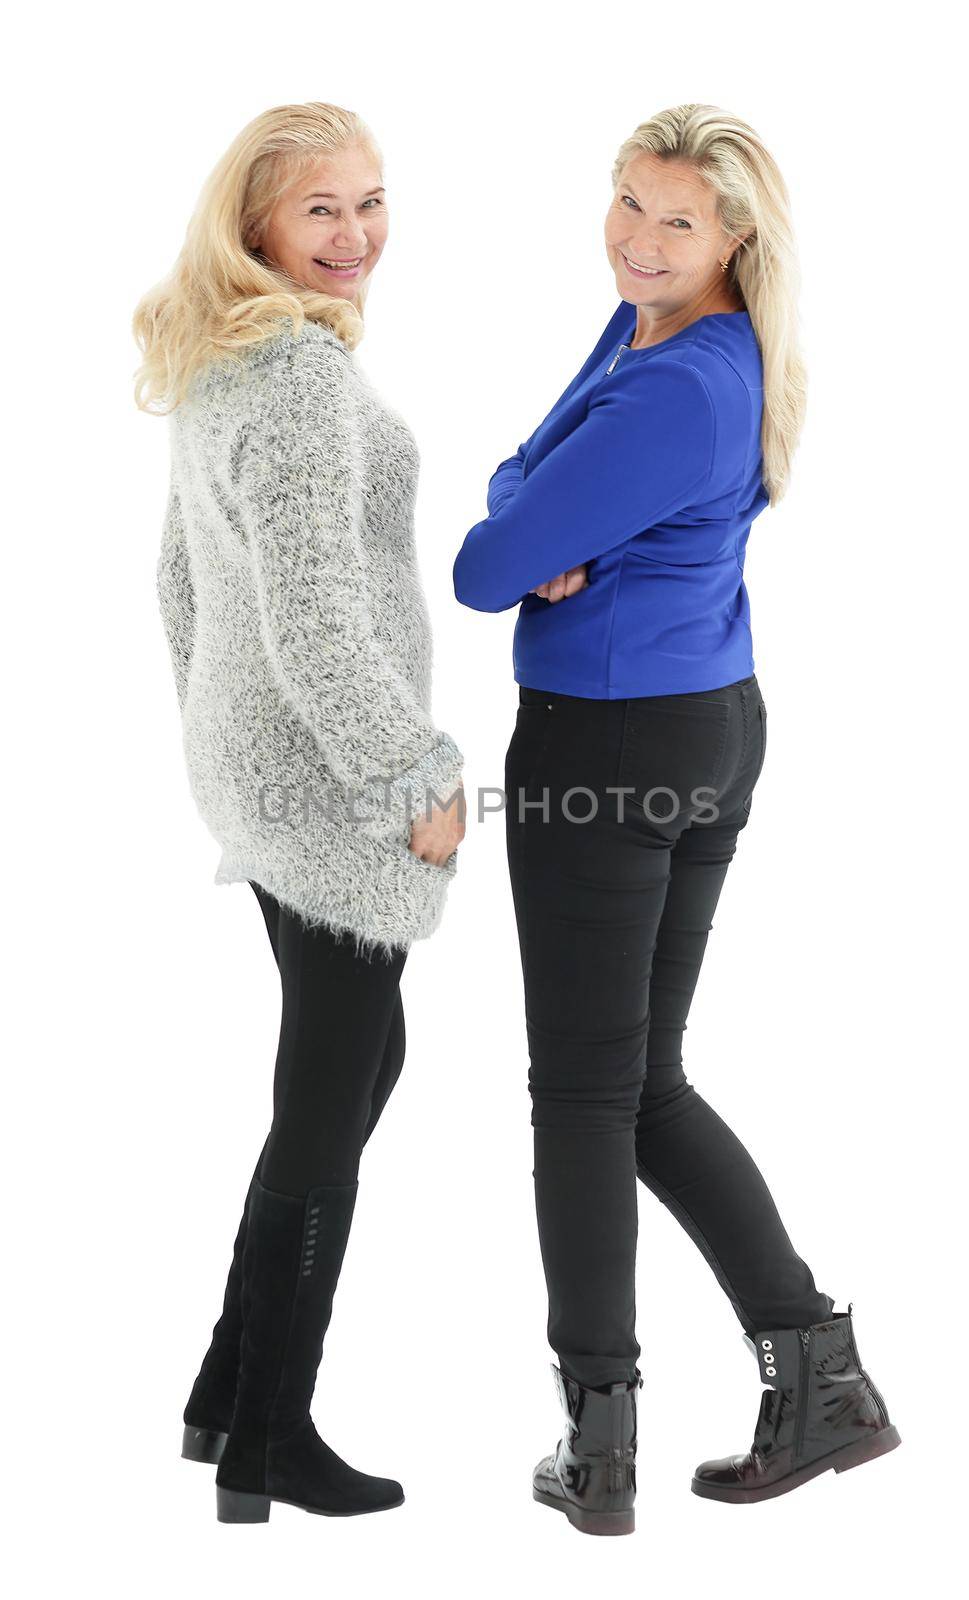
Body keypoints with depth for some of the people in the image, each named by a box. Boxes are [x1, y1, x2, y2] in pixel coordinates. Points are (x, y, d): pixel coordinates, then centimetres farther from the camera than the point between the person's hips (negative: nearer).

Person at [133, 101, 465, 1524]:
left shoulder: (216, 367, 12)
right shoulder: (301, 371, -20)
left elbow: (182, 581, 19)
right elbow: (315, 624, -25)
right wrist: (422, 780, -15)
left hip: (252, 761, 10)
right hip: (324, 771, -10)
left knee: (360, 1058, 20)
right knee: (330, 1098, 2)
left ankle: (231, 1387, 27)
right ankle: (267, 1447, 15)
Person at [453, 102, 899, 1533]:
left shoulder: (671, 394, -21)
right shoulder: (651, 323, 10)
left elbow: (485, 572, -18)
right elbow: (529, 479, 13)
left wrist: (527, 551, 4)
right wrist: (553, 545, -9)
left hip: (604, 750, -9)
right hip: (716, 733, 9)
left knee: (585, 1090, 2)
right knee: (647, 1080, 15)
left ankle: (599, 1449, 12)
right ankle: (820, 1376, 15)